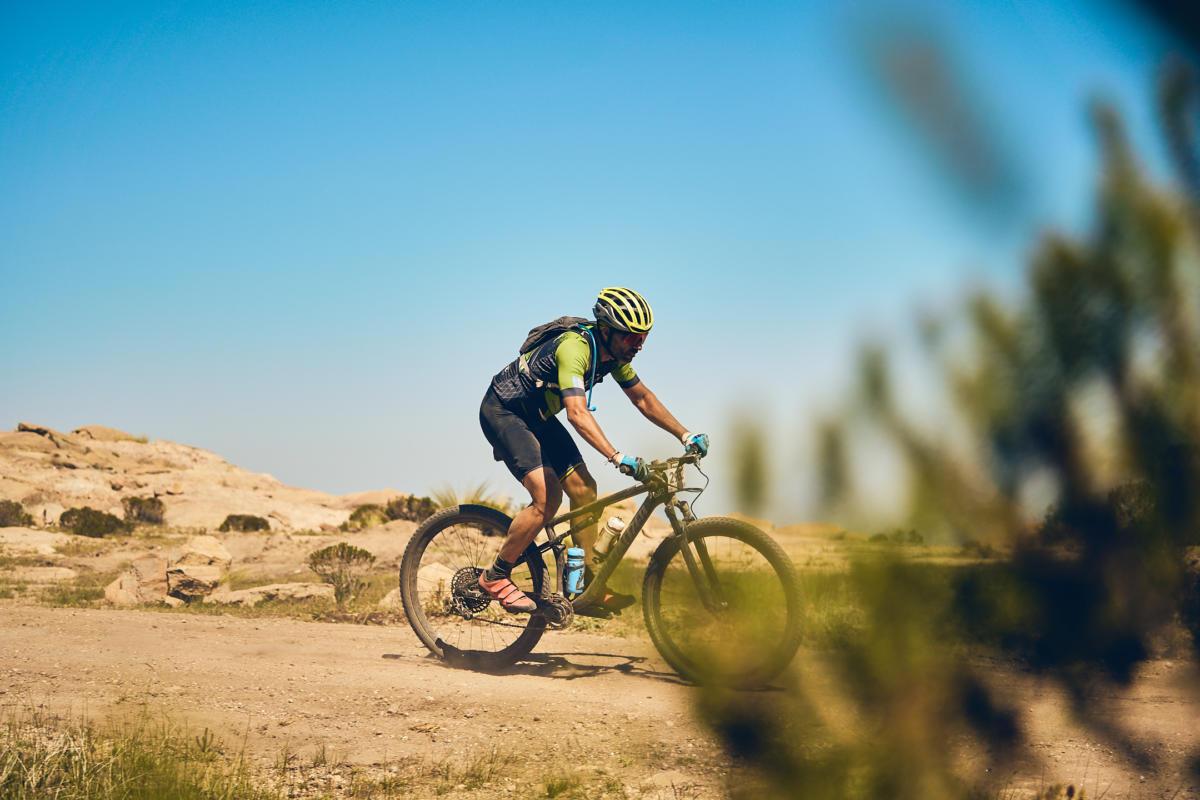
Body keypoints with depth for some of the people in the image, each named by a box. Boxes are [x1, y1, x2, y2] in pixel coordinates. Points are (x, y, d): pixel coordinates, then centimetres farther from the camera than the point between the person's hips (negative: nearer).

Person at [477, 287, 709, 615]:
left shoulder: (614, 354, -5)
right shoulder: (575, 347, -32)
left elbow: (642, 398, 8)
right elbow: (577, 413, -43)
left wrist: (686, 436, 0)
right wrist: (618, 458, -52)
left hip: (537, 416, 9)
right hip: (502, 412, -9)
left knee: (583, 487, -2)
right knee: (547, 496, -21)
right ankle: (495, 577, -6)